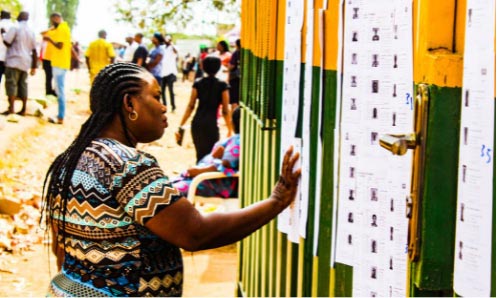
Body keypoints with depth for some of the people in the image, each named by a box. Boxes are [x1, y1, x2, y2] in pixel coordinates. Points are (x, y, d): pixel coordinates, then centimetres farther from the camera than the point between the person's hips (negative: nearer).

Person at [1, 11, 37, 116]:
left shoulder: (15, 28, -7)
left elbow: (6, 42, -13)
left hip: (14, 61, -6)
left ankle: (11, 108, -15)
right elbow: (34, 50, 14)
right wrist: (34, 66, 17)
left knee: (11, 84, -7)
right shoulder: (31, 32, 14)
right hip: (25, 63, 6)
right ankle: (23, 110, 8)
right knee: (23, 85, 9)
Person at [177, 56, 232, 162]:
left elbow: (190, 106, 1)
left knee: (200, 155, 16)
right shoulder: (222, 85, -3)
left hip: (197, 123, 4)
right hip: (211, 124, -4)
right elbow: (225, 110, -3)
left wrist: (180, 126, 3)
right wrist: (229, 130, 5)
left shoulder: (197, 83, 5)